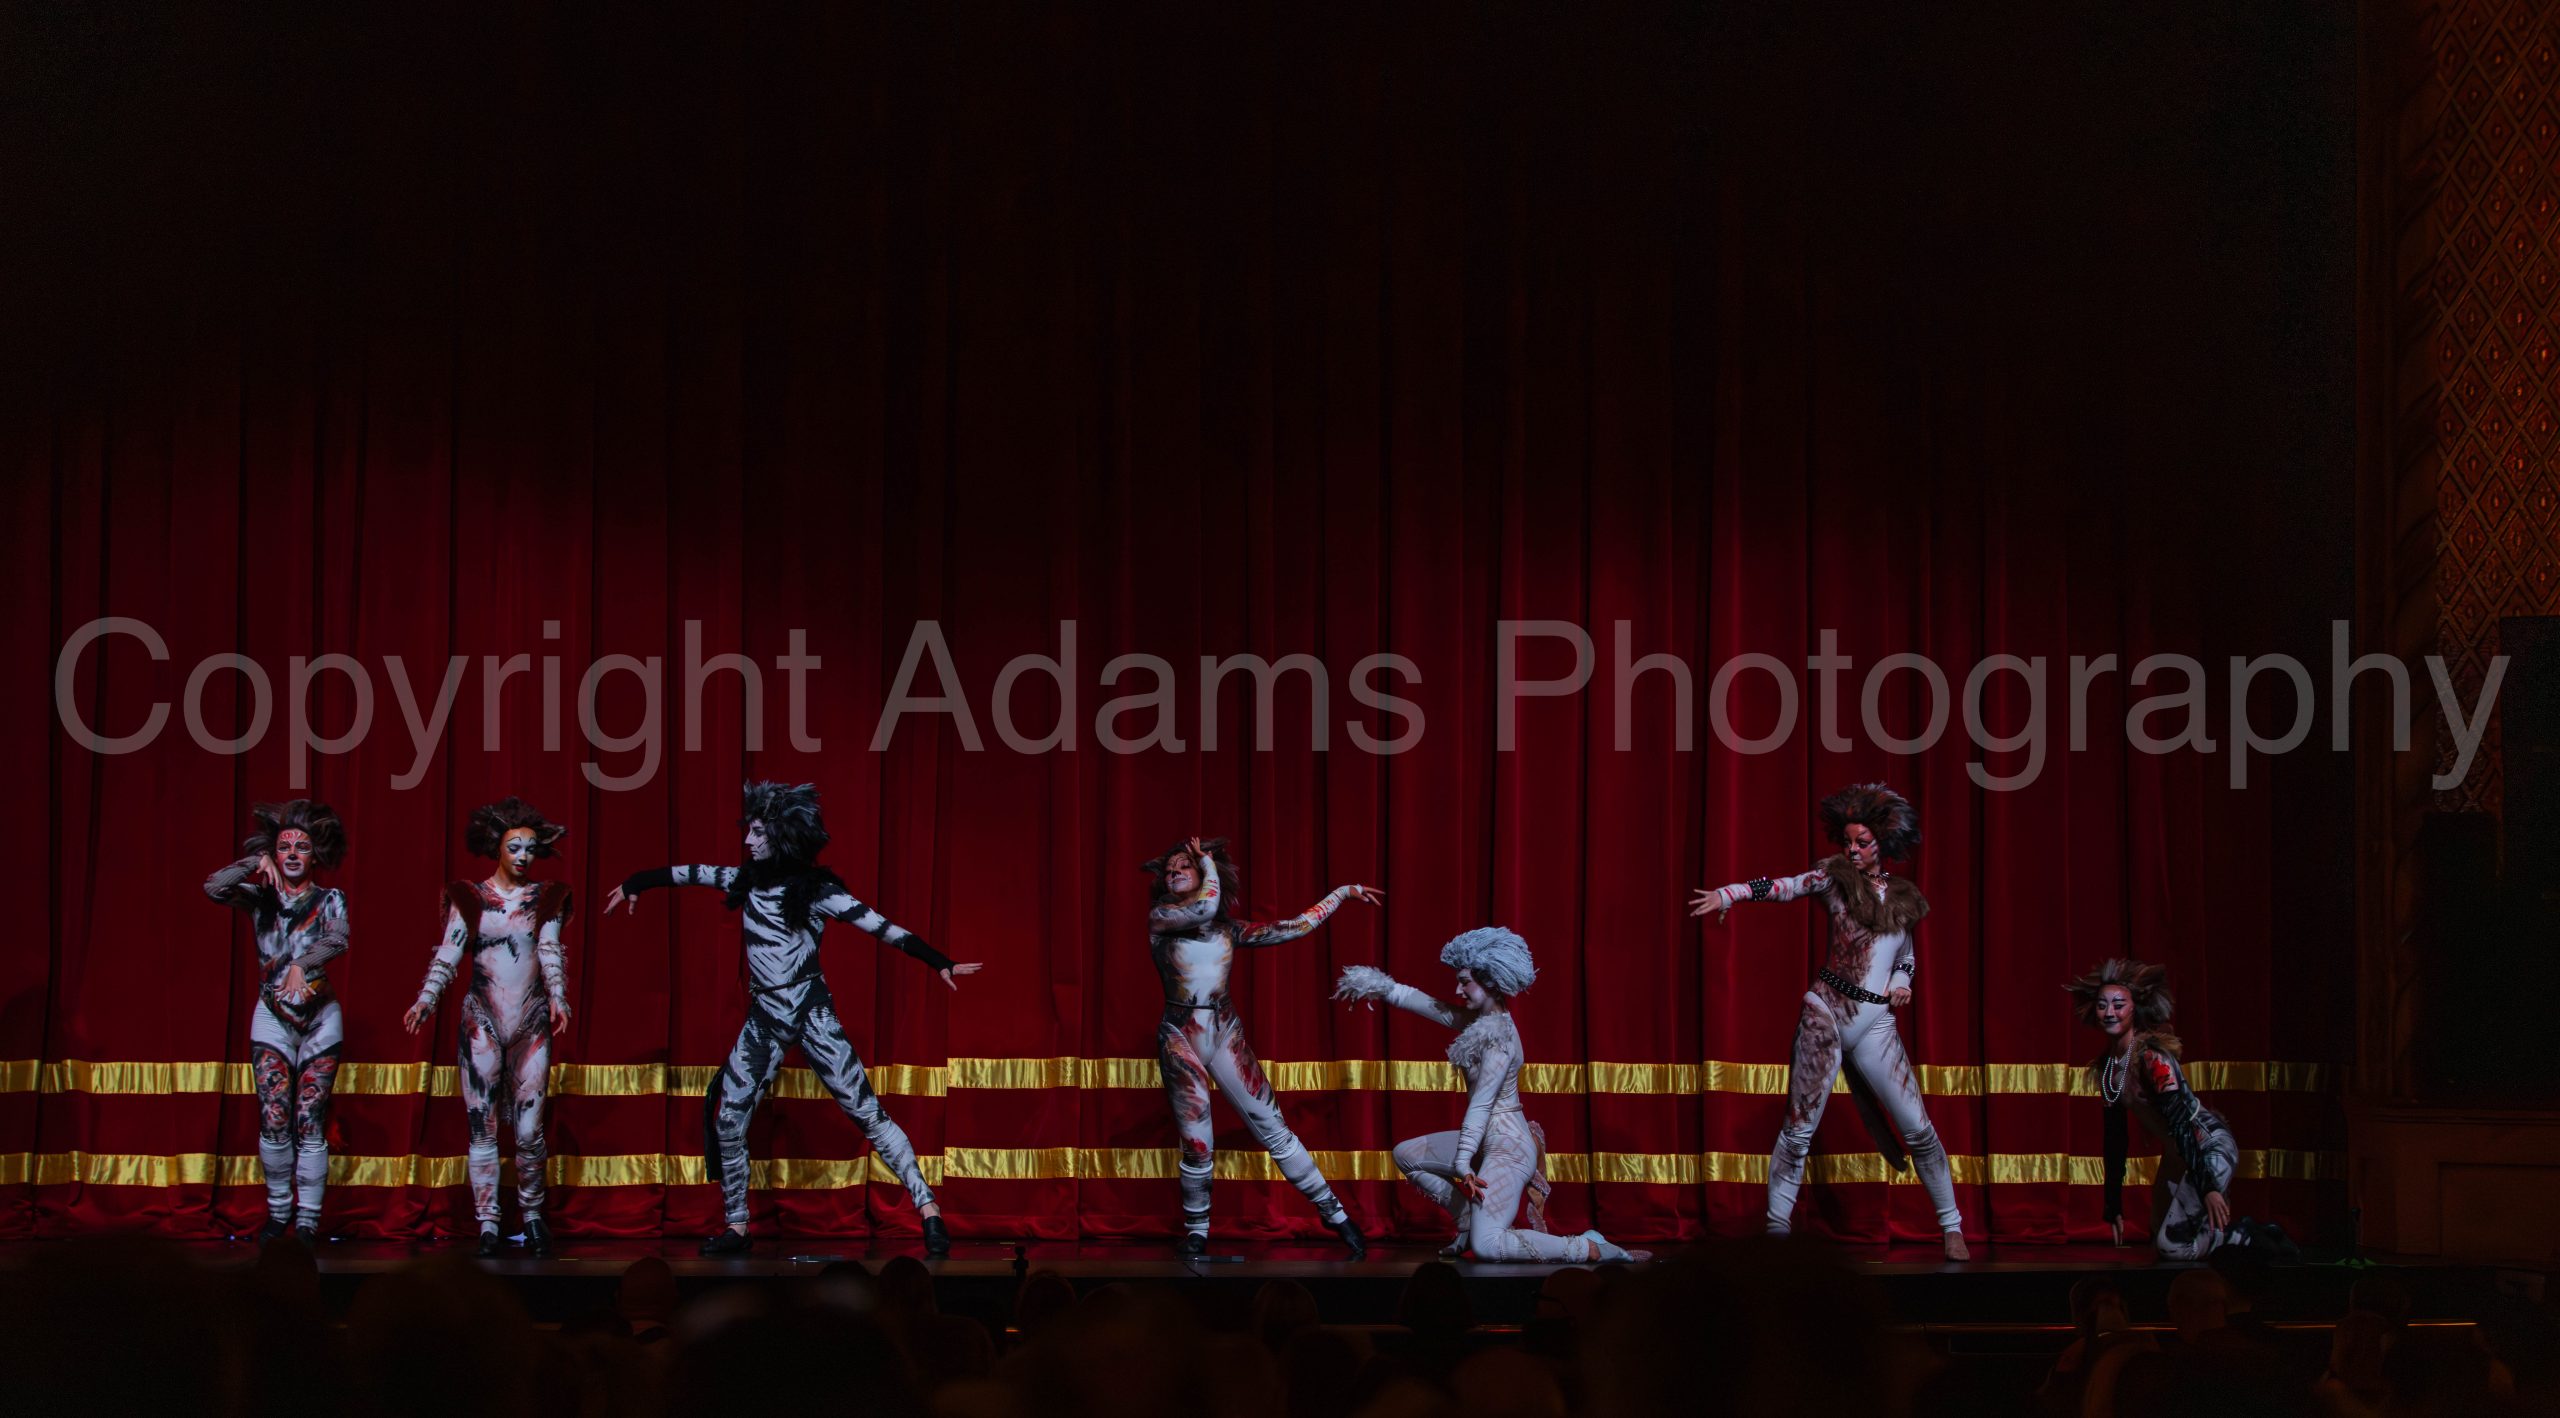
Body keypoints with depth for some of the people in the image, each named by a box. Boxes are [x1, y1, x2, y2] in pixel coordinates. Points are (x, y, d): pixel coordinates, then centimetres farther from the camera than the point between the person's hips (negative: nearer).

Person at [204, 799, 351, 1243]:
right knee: (274, 1122, -4)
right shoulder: (261, 899, 5)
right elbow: (214, 887, -12)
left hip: (320, 1021, -1)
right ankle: (278, 1210, 11)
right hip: (272, 1019, 1)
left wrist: (302, 964, -34)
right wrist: (256, 862, -18)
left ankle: (308, 1219, 1)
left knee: (310, 1124, -3)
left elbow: (338, 940, -18)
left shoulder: (329, 900, 3)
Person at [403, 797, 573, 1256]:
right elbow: (447, 955, -2)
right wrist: (426, 1000, -17)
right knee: (483, 1129, -3)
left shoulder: (544, 899, 8)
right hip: (483, 1022, -1)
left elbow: (550, 952, -3)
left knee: (529, 1131, -4)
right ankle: (487, 1226, 1)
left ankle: (531, 1215, 14)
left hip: (532, 1024, 1)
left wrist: (557, 999, -20)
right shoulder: (469, 899, 4)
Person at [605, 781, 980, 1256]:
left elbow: (880, 926, -12)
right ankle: (737, 1226, 13)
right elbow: (689, 874, 23)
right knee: (727, 1118, 1)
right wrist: (634, 884, 33)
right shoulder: (747, 880, 8)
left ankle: (929, 1210, -13)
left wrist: (939, 962, -18)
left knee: (866, 1112, -10)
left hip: (812, 1013, -6)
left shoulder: (817, 890, -7)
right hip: (763, 1019, 6)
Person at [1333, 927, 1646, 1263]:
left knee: (1485, 1246, -22)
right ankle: (1468, 1221, 20)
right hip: (1488, 1143, 10)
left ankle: (1592, 1249, -15)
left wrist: (1462, 1162, -24)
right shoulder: (1476, 1019, 5)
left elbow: (1481, 1105, -23)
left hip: (1508, 1149, -10)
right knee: (1405, 1155, 22)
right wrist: (1381, 988, 14)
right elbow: (1421, 1002, 14)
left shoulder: (1499, 1036, -21)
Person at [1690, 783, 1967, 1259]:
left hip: (1876, 1023, 2)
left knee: (1917, 1128, -1)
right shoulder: (1835, 876, 3)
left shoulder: (1906, 898, 12)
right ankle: (1776, 1226, 4)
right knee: (1799, 1126, -2)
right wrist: (1728, 894, -25)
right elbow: (1785, 887, -11)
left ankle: (1951, 1227, 10)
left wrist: (1902, 983, 3)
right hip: (1826, 1010, -2)